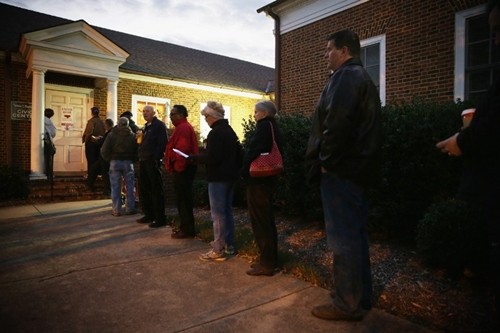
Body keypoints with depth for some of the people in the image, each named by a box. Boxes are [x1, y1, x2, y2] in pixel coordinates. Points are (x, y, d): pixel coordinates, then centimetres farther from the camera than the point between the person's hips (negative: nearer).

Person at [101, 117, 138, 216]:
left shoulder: (112, 135, -2)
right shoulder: (132, 135, 1)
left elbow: (104, 150, -5)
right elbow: (136, 150, -2)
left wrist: (109, 159, 10)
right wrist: (132, 160, 10)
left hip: (115, 162, -1)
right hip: (128, 162, 1)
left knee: (115, 187, 4)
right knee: (129, 186, 7)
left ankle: (116, 210, 5)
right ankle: (130, 209, 9)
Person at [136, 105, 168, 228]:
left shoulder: (159, 125, -6)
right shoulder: (146, 127, 20)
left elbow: (163, 143, -16)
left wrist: (156, 158, -22)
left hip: (153, 161, -9)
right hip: (143, 161, 9)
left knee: (156, 190, -5)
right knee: (143, 190, 13)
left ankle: (160, 219, 2)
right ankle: (149, 215, 25)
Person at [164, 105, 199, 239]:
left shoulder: (183, 127, -15)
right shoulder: (184, 127, 20)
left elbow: (182, 149, -24)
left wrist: (176, 166, -19)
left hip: (182, 168, -11)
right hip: (184, 167, 11)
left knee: (183, 199, -5)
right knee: (184, 198, 14)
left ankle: (187, 229, 2)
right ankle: (186, 227, 22)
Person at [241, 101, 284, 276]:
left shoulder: (264, 126, -14)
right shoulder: (273, 127, 15)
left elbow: (253, 152, -21)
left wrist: (244, 172, -6)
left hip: (258, 179, -10)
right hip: (268, 178, 10)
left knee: (259, 221, -2)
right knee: (267, 220, 15)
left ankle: (266, 263, 6)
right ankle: (271, 258, 25)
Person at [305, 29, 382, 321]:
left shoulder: (346, 76, -9)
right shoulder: (364, 78, 23)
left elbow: (336, 122, -24)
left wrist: (326, 161, -14)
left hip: (342, 169, -10)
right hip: (360, 168, 10)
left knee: (343, 237, -3)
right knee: (356, 234, 15)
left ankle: (347, 304, 10)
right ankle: (361, 296, 27)